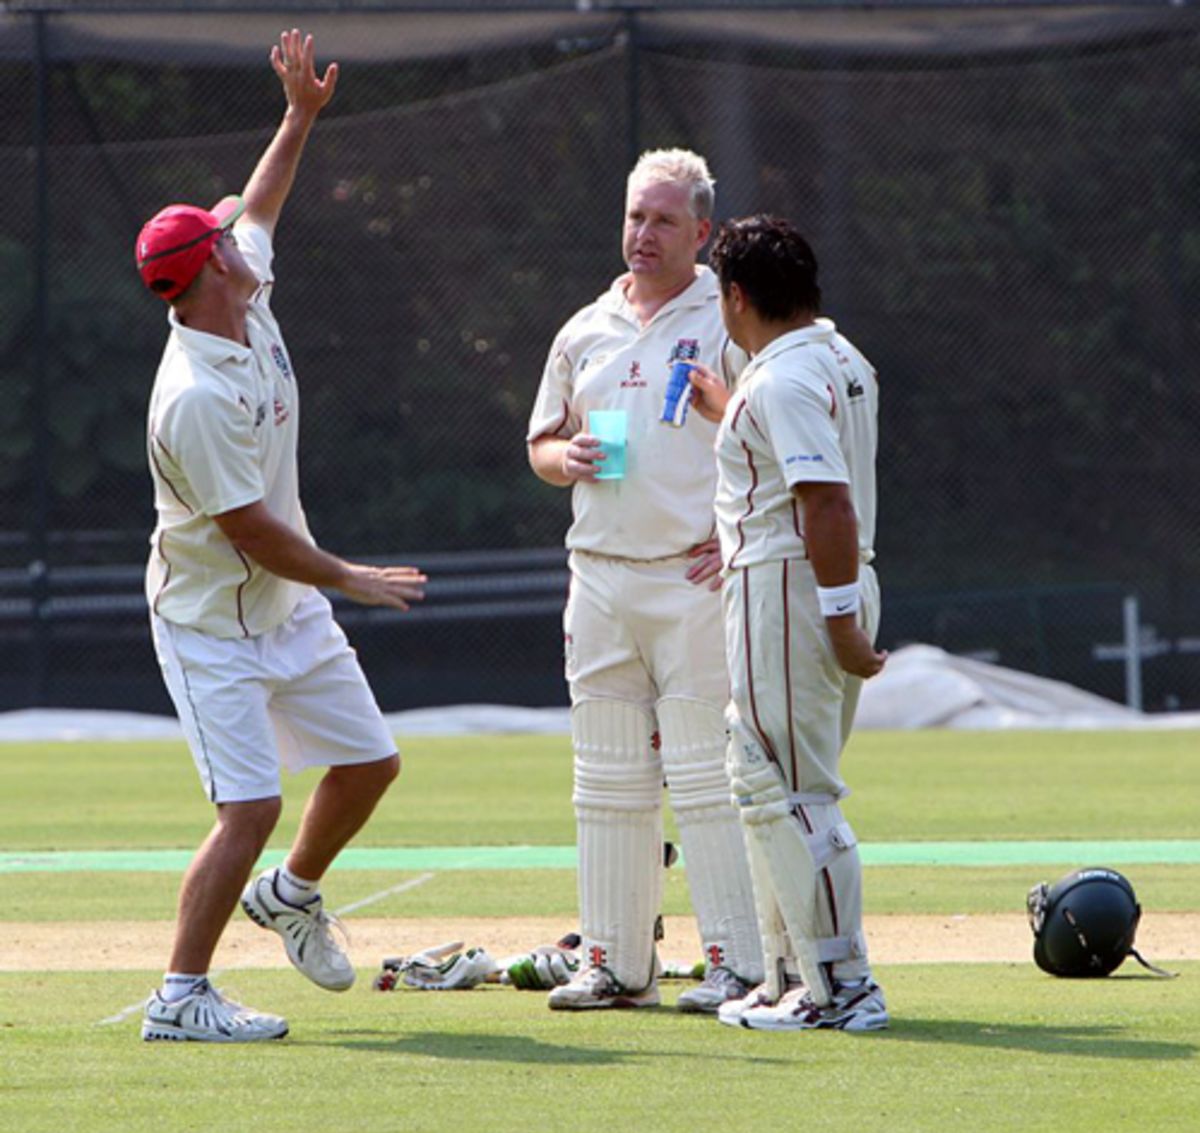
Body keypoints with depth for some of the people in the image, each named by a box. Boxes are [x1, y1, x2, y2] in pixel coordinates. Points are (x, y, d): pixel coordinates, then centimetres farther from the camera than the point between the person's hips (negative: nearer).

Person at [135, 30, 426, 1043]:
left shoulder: (247, 304, -2)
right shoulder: (197, 396, -28)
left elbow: (257, 209, 21)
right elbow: (254, 532, -24)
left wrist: (301, 117, 17)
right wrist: (353, 580, -13)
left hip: (291, 608, 9)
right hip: (213, 623, -9)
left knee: (368, 761, 12)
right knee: (251, 807, -14)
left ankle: (292, 894, 36)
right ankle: (180, 998, -7)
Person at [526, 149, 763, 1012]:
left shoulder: (727, 324, -1)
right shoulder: (586, 332, 16)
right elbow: (542, 443, 23)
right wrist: (564, 457, 0)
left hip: (695, 576, -6)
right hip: (600, 576, 6)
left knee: (706, 775, -9)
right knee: (608, 782, 8)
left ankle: (740, 964, -7)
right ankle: (616, 965, 13)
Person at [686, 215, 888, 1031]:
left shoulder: (782, 380, -16)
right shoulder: (844, 363, 14)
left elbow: (828, 503, -24)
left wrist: (842, 623, -26)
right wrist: (730, 416, 35)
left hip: (791, 589, -10)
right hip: (838, 590, 10)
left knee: (788, 793, -8)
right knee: (771, 788, 18)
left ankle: (843, 987, -10)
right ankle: (792, 978, 22)